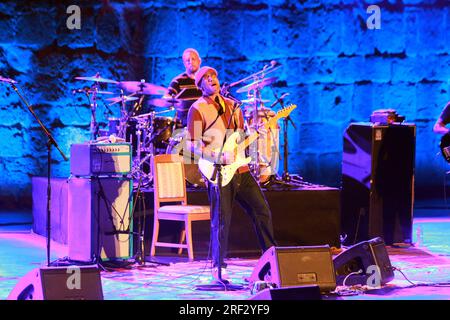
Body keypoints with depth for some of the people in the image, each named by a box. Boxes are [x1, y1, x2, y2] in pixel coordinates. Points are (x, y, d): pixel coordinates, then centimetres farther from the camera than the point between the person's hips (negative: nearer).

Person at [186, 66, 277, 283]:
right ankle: (218, 268, 7)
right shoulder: (197, 110, -3)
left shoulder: (232, 106, 17)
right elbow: (192, 145, -10)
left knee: (262, 211, 5)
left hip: (240, 169, 6)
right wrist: (218, 157, -19)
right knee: (221, 221, -4)